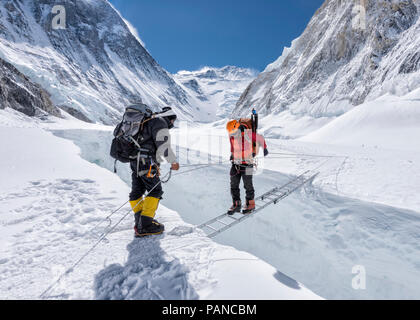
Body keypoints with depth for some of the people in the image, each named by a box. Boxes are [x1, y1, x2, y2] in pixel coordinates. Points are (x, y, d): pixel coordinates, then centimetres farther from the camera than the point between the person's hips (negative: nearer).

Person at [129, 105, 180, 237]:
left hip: (134, 160, 10)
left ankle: (139, 220, 22)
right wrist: (173, 161, -7)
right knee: (155, 191, -7)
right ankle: (144, 226, -11)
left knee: (137, 191, 13)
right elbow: (163, 145, -15)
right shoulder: (160, 123, -4)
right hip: (146, 162, -10)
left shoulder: (148, 121, 27)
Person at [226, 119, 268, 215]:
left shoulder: (248, 134, -21)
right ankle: (236, 204, 14)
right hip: (236, 162, 6)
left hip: (247, 163, -5)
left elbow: (260, 138, -5)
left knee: (248, 184, 2)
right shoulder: (231, 134, -4)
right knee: (233, 184, 3)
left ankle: (250, 204, 19)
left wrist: (265, 149, 7)